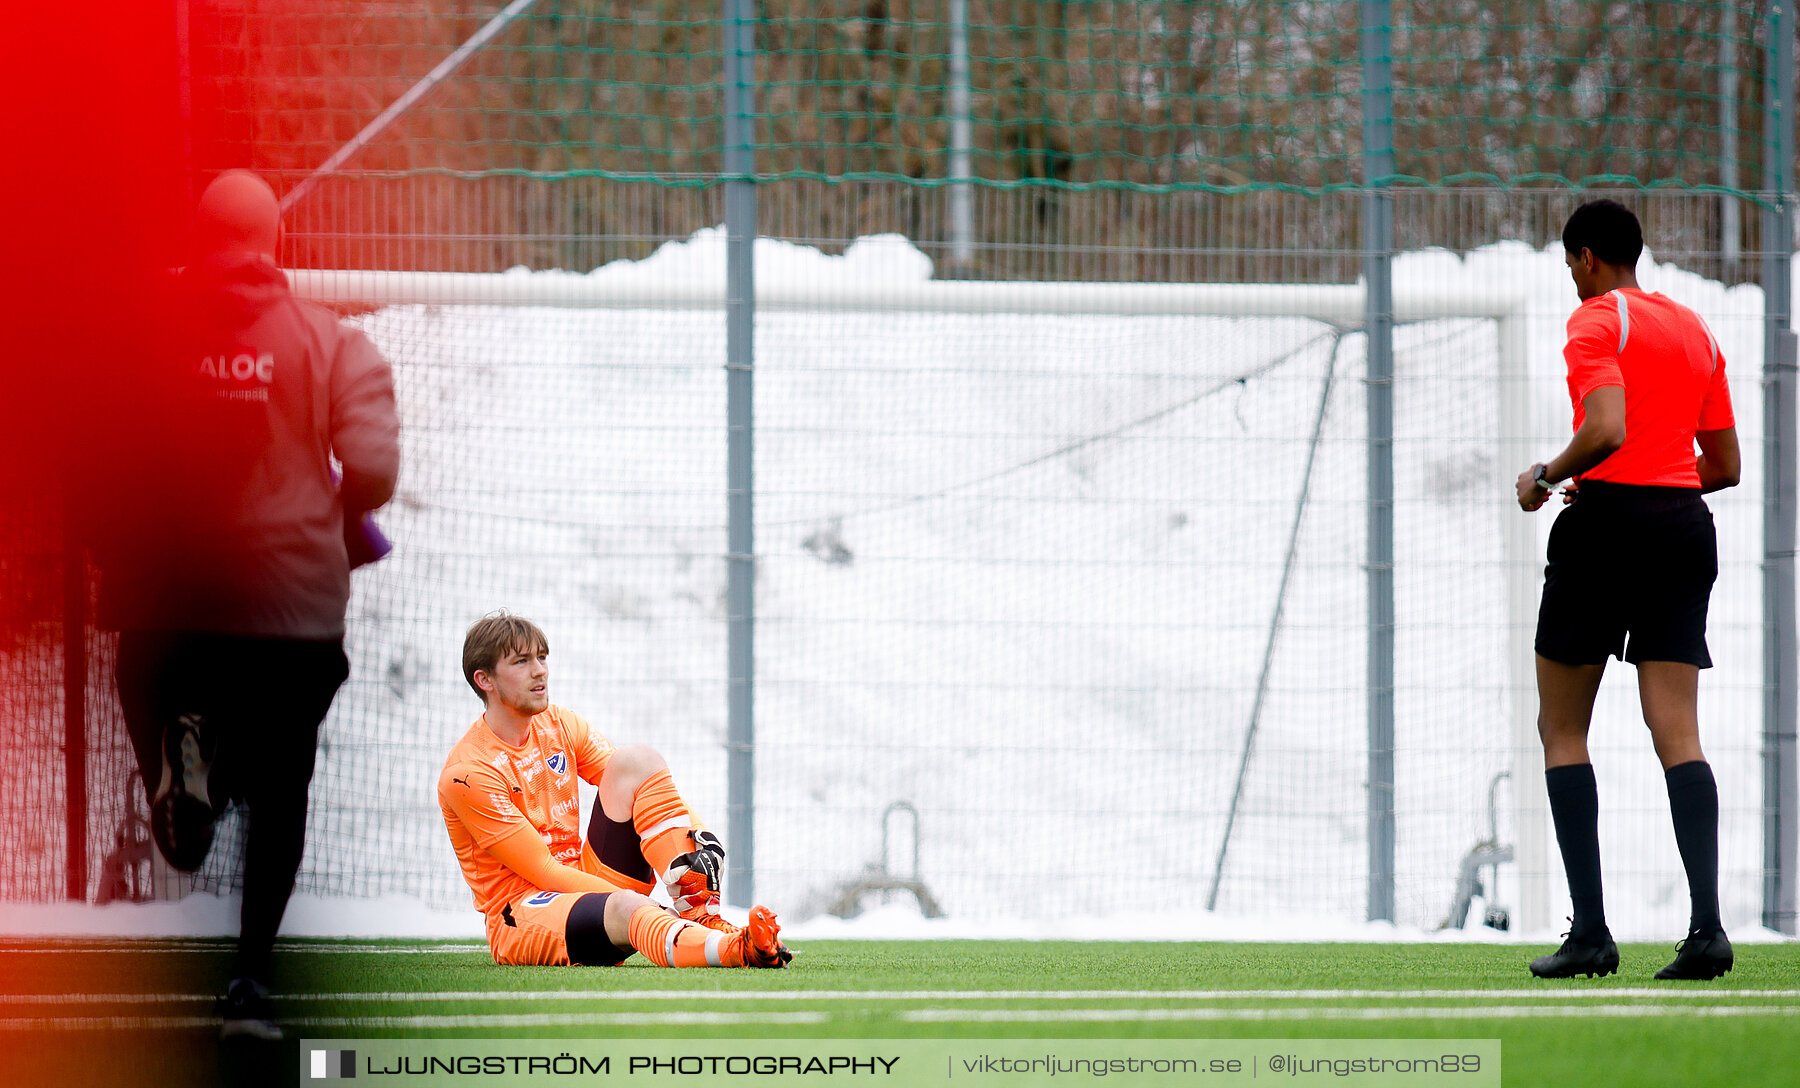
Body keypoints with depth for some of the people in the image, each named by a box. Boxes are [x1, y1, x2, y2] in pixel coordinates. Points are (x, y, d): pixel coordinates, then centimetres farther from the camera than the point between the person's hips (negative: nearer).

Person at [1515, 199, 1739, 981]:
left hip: (1607, 518, -6)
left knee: (1562, 730, 6)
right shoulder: (1694, 330, 16)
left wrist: (1547, 476, -6)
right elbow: (1724, 464, 18)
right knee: (1677, 734, -2)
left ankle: (1590, 931, -3)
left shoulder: (1596, 322, -6)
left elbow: (1605, 430, -21)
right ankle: (1706, 925, -18)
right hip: (1686, 525, 6)